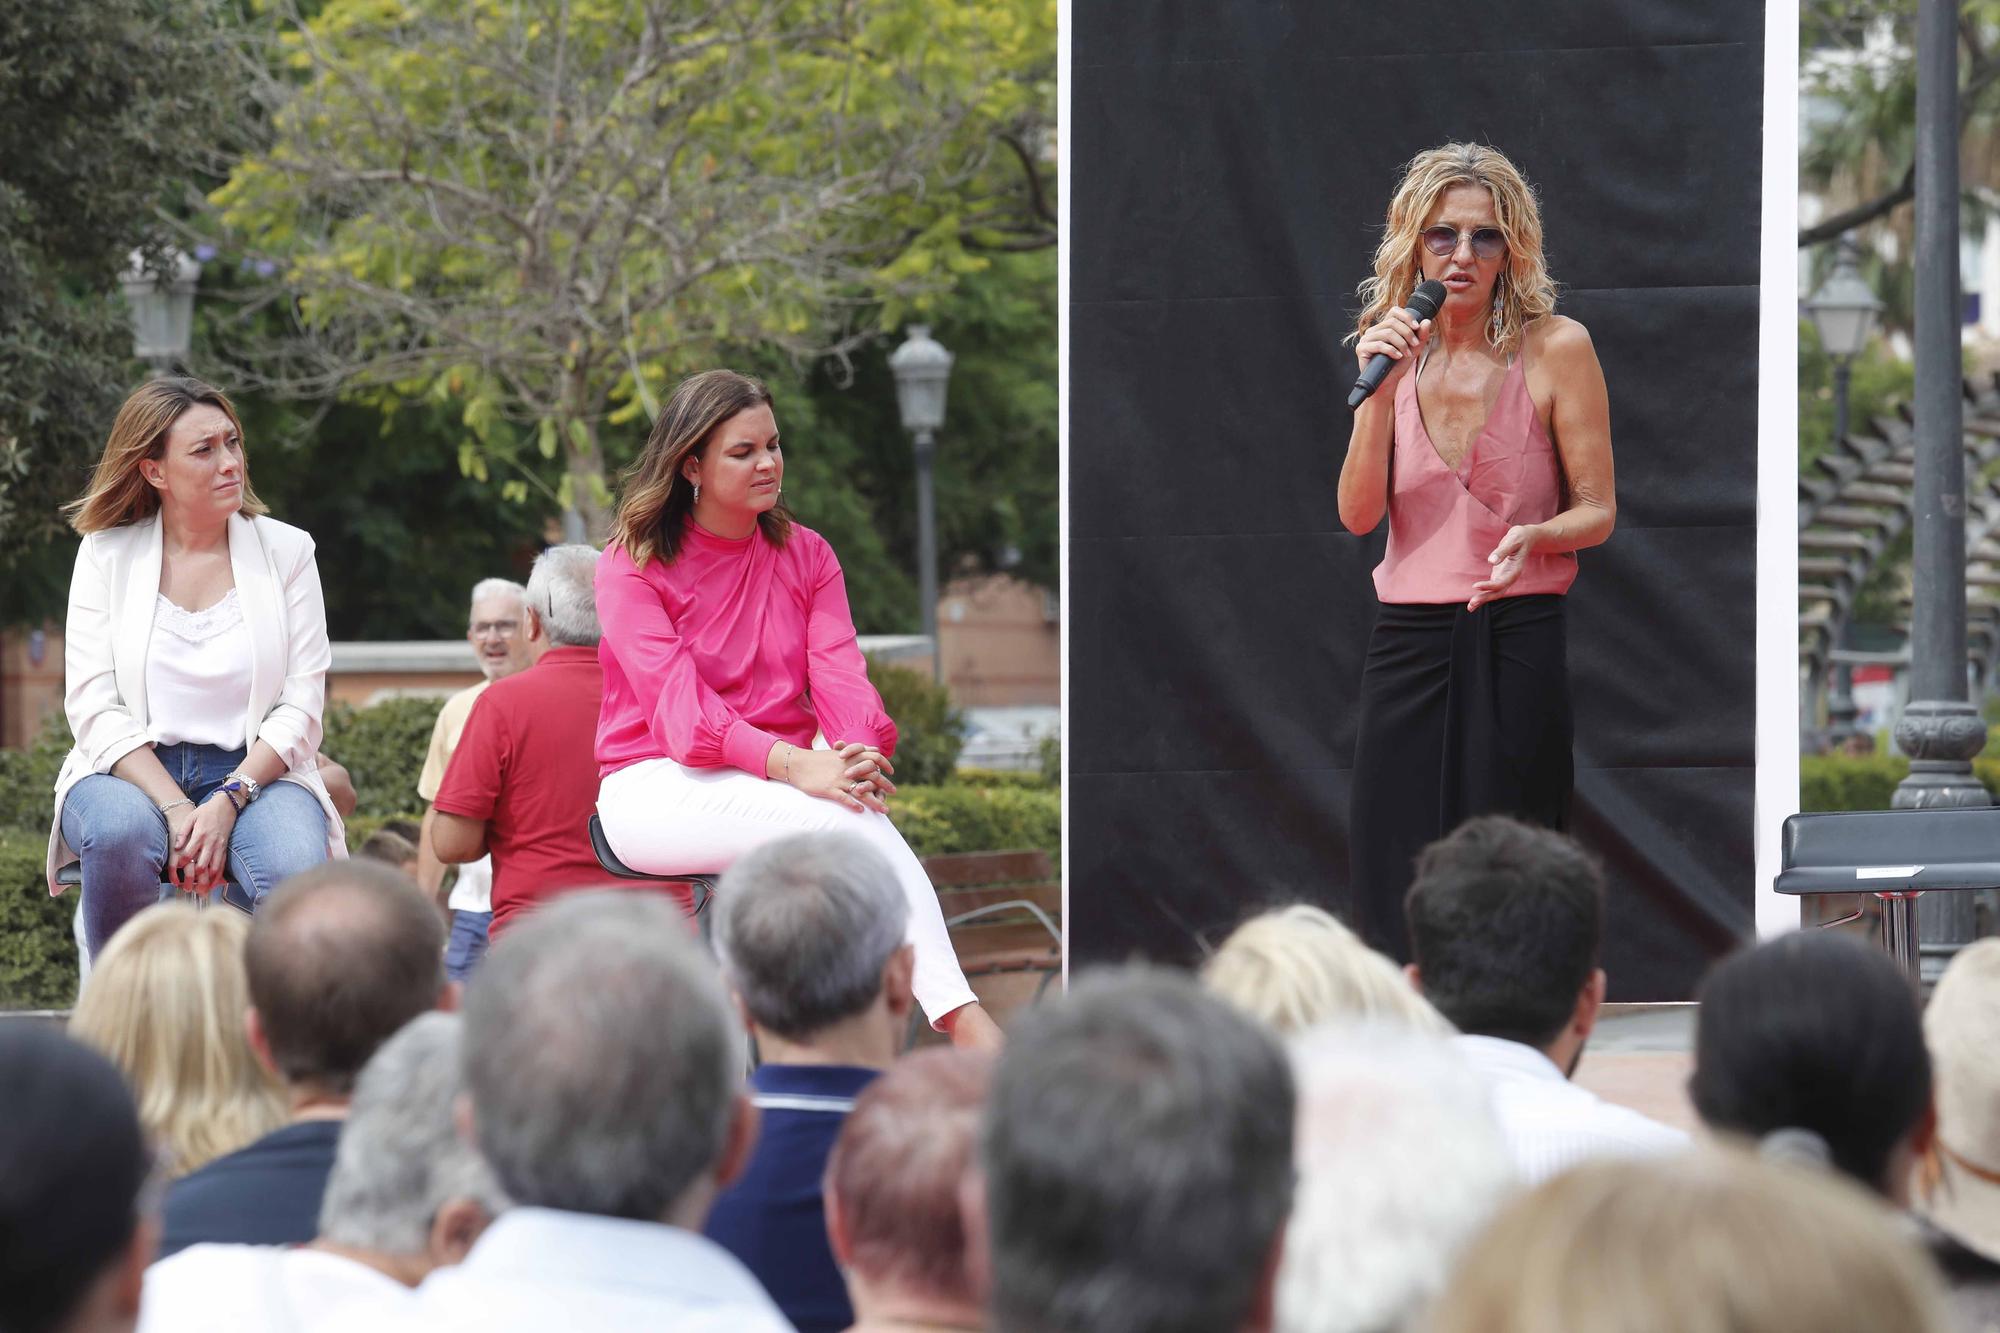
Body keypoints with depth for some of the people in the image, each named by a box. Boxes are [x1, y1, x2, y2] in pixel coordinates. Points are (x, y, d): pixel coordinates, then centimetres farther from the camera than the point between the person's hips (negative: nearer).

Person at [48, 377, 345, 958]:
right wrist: (176, 810, -19)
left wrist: (227, 803, -17)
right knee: (121, 834, -36)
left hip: (255, 770, 0)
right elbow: (94, 708, -3)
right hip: (131, 773, 0)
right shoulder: (107, 554, 4)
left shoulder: (285, 551, 6)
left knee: (297, 868, -33)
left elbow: (301, 709, 0)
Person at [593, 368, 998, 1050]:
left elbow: (838, 670, -1)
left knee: (857, 810, -35)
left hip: (775, 784, 4)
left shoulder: (807, 557, 14)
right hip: (653, 791, -4)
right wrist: (794, 766, -32)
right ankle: (957, 1011, -45)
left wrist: (861, 750, -25)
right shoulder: (631, 566, -2)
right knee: (844, 821, -34)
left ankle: (960, 1018, -48)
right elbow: (677, 701, -16)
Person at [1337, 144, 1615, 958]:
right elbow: (1358, 514, 1)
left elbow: (1597, 511, 1)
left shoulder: (1555, 349, -2)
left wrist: (1534, 536, -20)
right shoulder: (1395, 351, 9)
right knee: (1391, 883, -1)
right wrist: (1379, 391, -10)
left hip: (1516, 640, -4)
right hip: (1408, 639, 4)